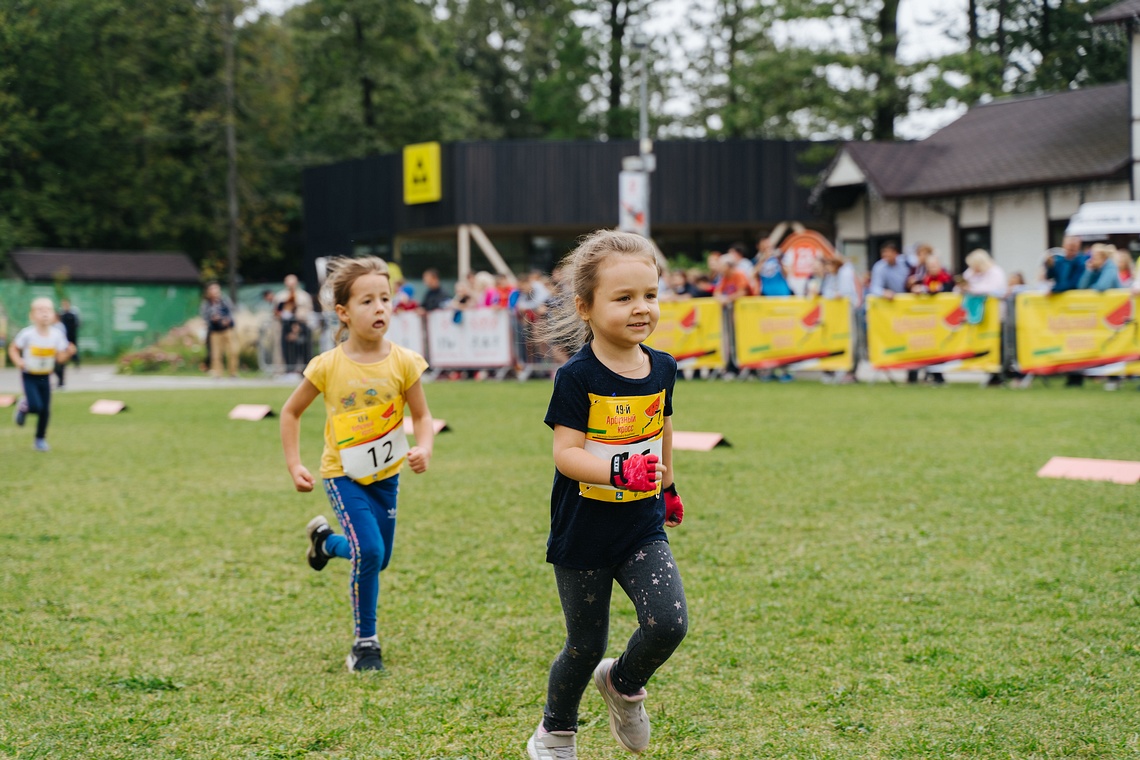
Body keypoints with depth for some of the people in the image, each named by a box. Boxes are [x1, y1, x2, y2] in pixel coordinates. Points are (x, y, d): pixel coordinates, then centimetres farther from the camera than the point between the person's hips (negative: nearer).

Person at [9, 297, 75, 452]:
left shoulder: (57, 334, -8)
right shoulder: (27, 334, -17)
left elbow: (60, 357, -4)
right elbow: (13, 349, -5)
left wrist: (68, 353, -24)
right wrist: (18, 361, -23)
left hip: (45, 377, 3)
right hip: (29, 376, -3)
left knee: (45, 410, 5)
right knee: (36, 407, -17)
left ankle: (40, 439, 23)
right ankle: (23, 407, 19)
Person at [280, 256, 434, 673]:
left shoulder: (403, 362, -12)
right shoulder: (328, 366, -15)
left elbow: (421, 416, -3)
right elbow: (291, 412, -1)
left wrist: (424, 449, -24)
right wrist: (294, 465, -8)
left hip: (386, 474, 3)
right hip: (343, 474, -3)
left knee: (378, 559, 14)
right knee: (369, 553, -18)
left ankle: (326, 539, 46)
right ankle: (365, 642, 0)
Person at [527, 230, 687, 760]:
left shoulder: (661, 368, 1)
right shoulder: (577, 377, -16)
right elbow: (565, 454, -21)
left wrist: (668, 487, 29)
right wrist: (622, 471, -35)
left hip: (643, 527, 4)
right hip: (584, 533, -4)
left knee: (669, 622, -15)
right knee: (586, 646, 7)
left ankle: (623, 684, 18)